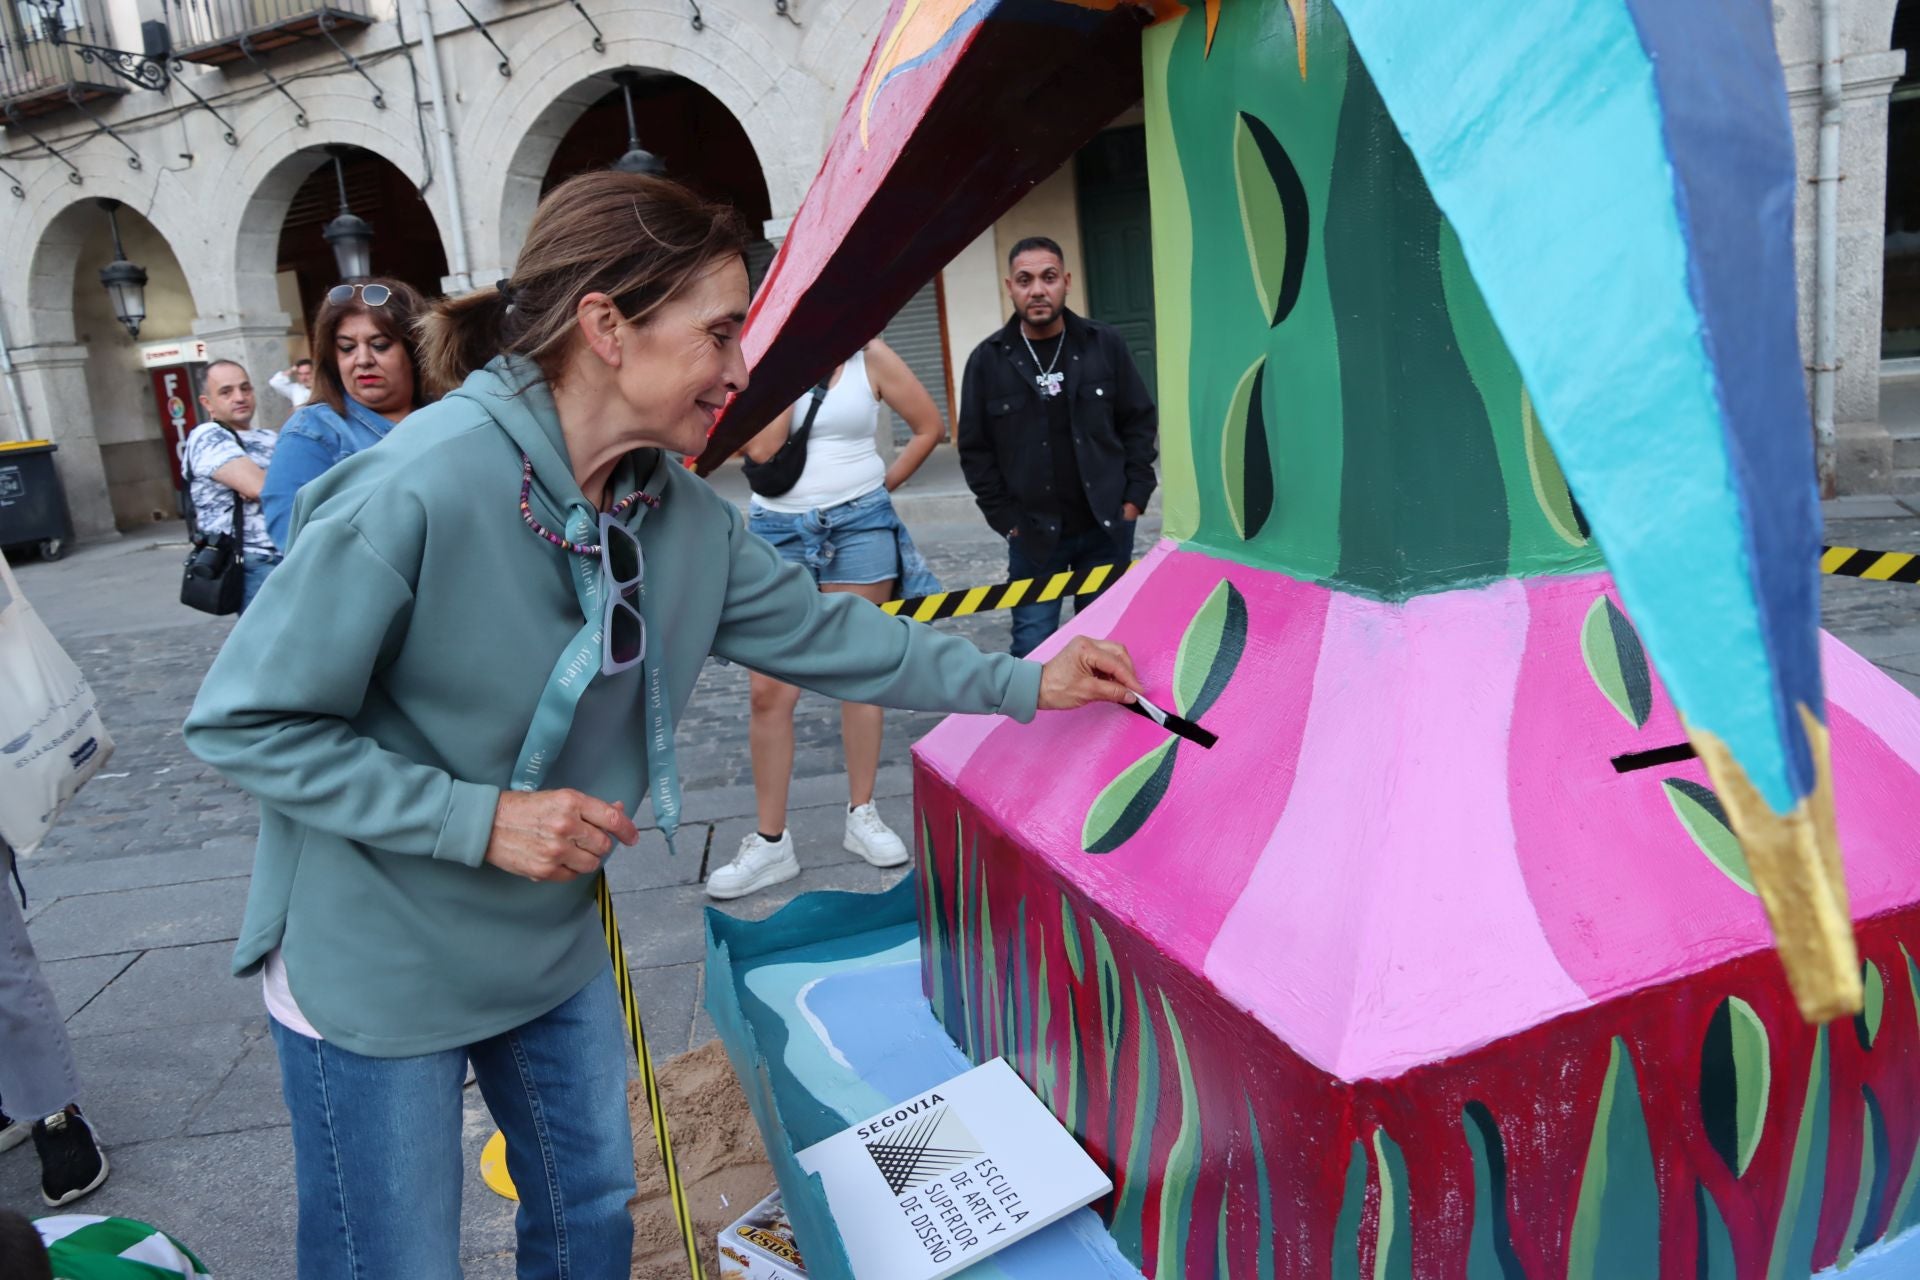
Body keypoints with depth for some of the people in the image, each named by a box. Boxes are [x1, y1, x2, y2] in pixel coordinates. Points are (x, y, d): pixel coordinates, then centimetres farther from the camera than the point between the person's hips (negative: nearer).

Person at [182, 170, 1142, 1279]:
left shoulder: (680, 511, -8)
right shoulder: (413, 493, -30)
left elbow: (817, 629, 2)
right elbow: (244, 723, -22)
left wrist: (1024, 684, 5)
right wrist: (481, 819, -27)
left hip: (552, 938, 6)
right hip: (373, 969, -6)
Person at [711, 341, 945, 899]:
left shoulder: (869, 356, 0)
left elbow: (929, 425, 6)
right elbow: (761, 449, -14)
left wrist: (885, 483, 3)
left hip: (860, 527, 0)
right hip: (778, 532, 0)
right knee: (769, 691, -1)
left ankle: (862, 815, 23)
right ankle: (770, 842, 10)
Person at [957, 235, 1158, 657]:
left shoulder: (1105, 345, 0)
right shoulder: (988, 359, -3)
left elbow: (1141, 421, 6)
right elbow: (975, 449, 0)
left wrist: (1134, 497, 0)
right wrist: (1006, 519, -4)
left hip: (1107, 527, 1)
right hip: (1033, 535, -1)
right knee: (1033, 649, 1)